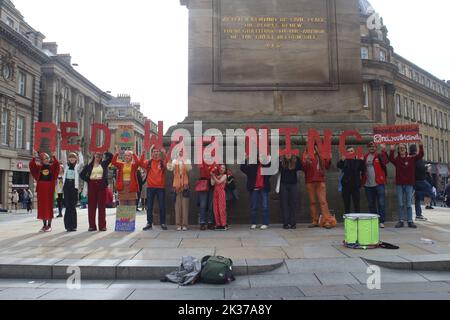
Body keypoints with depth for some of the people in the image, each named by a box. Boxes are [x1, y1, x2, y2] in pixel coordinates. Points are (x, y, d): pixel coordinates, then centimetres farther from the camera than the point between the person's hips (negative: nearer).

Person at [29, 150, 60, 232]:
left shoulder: (52, 166, 5)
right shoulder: (39, 167, 9)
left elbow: (57, 165, -15)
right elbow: (31, 165, -5)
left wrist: (54, 156, -22)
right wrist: (34, 157, -14)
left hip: (49, 187, -2)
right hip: (41, 186, 2)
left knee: (49, 205, 0)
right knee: (42, 205, 5)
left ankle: (49, 225, 6)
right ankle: (44, 225, 14)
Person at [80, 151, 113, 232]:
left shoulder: (104, 164, 8)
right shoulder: (89, 165, 10)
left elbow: (111, 156, -2)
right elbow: (82, 174, 10)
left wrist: (104, 153, 7)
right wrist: (88, 180, 1)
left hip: (101, 185, -1)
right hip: (92, 185, 1)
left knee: (102, 205, 0)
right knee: (91, 205, 2)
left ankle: (102, 225, 4)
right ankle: (92, 225, 9)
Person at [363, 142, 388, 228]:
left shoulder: (380, 156, -1)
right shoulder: (365, 157, 12)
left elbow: (386, 161, -21)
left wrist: (384, 151, -33)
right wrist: (363, 181, 5)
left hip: (379, 183, -4)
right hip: (368, 185, 4)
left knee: (381, 203, -3)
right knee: (371, 204, 11)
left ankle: (382, 221, 2)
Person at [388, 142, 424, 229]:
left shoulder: (411, 159, 4)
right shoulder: (396, 159, 2)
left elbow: (420, 155, -9)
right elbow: (391, 159, -19)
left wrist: (421, 146, -22)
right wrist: (392, 150, -33)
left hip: (409, 183, 0)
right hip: (399, 184, 0)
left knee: (409, 204, 4)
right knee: (400, 204, 4)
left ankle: (410, 221, 8)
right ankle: (401, 221, 9)